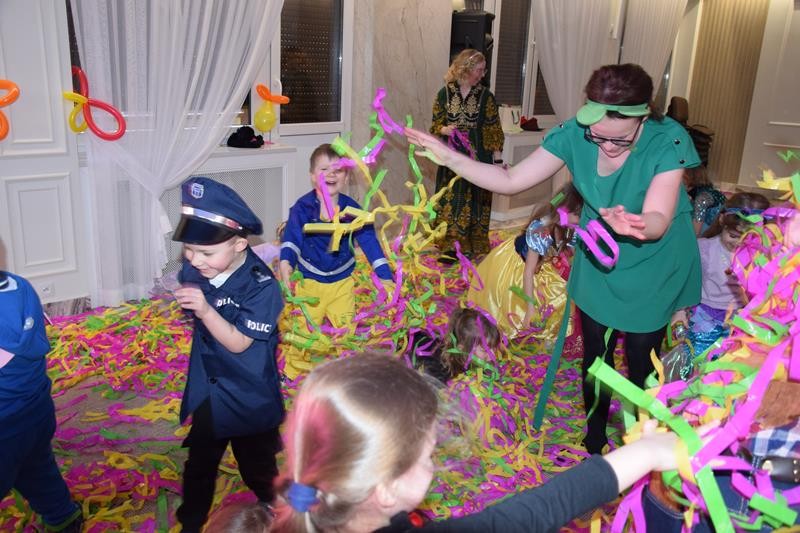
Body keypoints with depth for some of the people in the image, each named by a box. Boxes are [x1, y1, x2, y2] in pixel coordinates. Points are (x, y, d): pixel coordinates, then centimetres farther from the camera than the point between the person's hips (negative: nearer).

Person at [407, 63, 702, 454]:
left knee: (641, 360, 9)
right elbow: (511, 180, -18)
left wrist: (633, 225, -59)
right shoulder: (575, 133, -20)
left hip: (655, 266, -3)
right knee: (595, 355, 14)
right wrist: (450, 158, -27)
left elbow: (659, 220, -35)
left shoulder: (668, 140, -28)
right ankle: (594, 443, 39)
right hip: (598, 262, 3)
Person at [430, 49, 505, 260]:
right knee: (450, 200, 3)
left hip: (478, 158, 0)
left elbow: (494, 130, 1)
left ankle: (472, 246, 15)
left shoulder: (485, 96, 0)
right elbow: (436, 124, 8)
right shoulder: (445, 93, 0)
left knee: (474, 200, 3)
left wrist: (498, 159, -2)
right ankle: (450, 247, 14)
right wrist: (444, 130, -15)